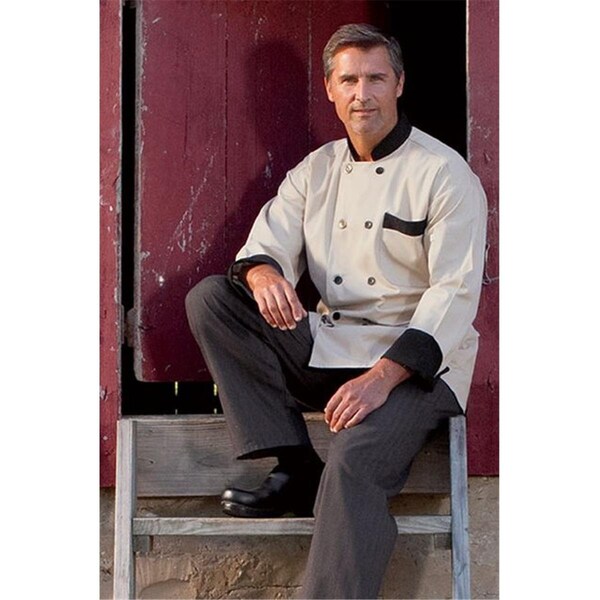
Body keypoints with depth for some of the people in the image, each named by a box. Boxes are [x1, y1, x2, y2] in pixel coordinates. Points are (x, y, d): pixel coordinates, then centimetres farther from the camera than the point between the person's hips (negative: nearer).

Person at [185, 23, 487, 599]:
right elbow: (268, 242, 6)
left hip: (415, 360, -6)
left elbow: (455, 293, -14)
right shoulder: (316, 170, 14)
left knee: (354, 461, -34)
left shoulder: (445, 175, -5)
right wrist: (262, 273, -23)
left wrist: (382, 376, -27)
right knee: (209, 298, -10)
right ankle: (296, 471, -12)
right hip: (327, 348, 6)